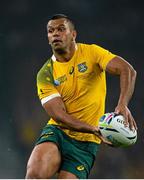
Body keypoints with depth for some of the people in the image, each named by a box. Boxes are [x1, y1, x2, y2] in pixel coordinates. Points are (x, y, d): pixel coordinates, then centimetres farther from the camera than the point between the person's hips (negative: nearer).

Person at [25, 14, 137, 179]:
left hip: (85, 142, 0)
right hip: (57, 132, 0)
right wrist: (94, 129, -26)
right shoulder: (45, 74, -1)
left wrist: (123, 104, -35)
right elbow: (58, 115, -11)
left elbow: (127, 70, -16)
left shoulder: (91, 52, -2)